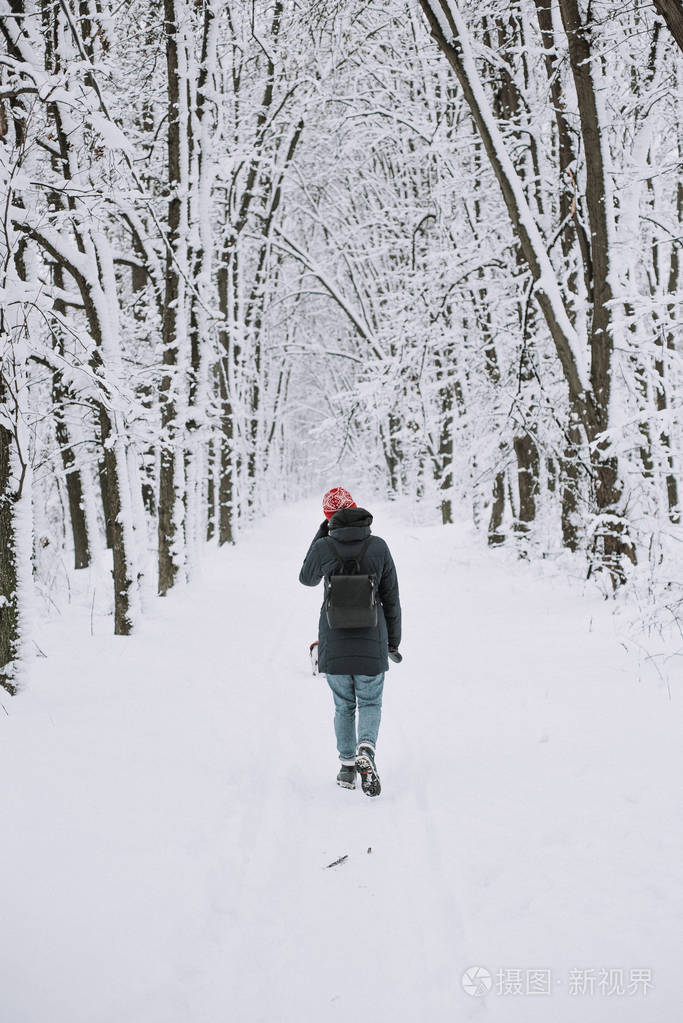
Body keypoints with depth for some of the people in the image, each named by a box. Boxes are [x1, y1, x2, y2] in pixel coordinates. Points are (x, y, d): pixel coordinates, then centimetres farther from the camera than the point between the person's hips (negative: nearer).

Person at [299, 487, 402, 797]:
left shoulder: (324, 547, -10)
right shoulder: (378, 546, -6)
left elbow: (306, 578, 12)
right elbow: (391, 598, 0)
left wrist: (321, 534, 11)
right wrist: (393, 641, 12)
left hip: (333, 644, 0)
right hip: (371, 643, 0)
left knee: (344, 706, 19)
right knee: (370, 704, 14)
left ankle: (347, 766, 17)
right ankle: (366, 750, -12)